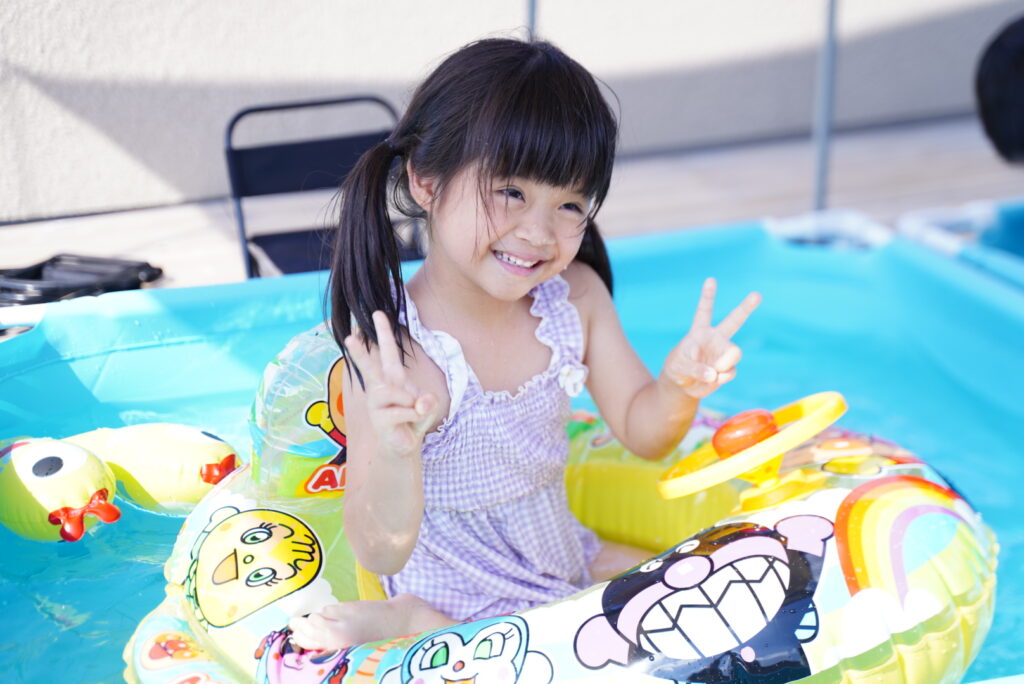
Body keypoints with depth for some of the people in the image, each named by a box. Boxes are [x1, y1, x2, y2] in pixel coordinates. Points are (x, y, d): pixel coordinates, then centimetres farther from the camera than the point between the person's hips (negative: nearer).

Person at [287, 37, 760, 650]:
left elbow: (641, 432, 2)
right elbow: (382, 554, -27)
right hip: (456, 607, -7)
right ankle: (404, 622, -4)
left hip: (564, 559, 7)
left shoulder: (575, 296, -9)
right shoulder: (394, 353, -27)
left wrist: (678, 386, -20)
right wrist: (395, 454, -46)